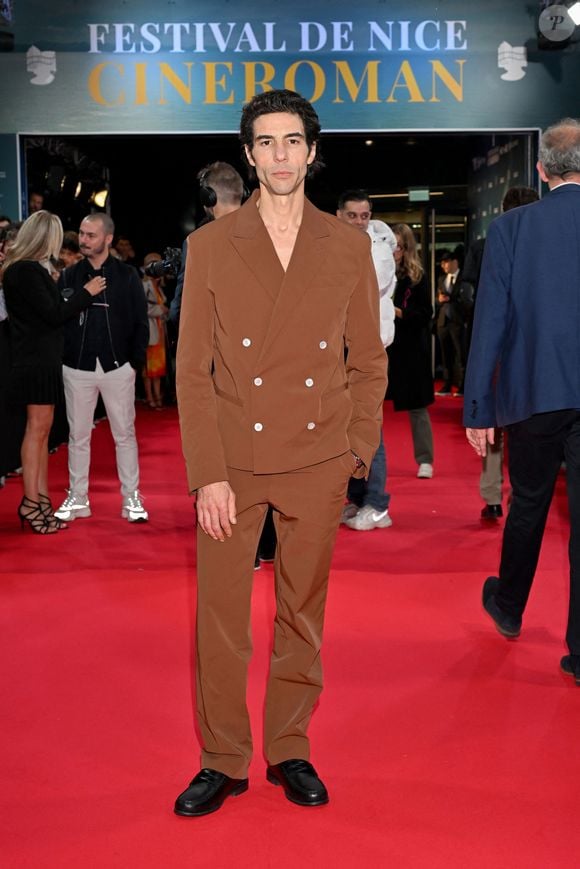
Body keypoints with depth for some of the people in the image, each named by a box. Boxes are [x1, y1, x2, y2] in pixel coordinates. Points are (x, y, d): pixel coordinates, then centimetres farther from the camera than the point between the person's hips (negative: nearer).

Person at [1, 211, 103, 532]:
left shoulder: (28, 269, 13)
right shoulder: (26, 271, -16)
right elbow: (54, 314, -17)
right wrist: (86, 292, -8)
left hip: (41, 358, 10)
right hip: (37, 360, -10)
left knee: (41, 429, 11)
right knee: (37, 427, -5)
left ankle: (41, 498, 16)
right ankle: (31, 502, 1)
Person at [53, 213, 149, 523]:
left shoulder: (127, 275, 1)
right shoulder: (69, 276, 5)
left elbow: (140, 322, 1)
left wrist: (136, 361, -4)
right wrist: (61, 358, -8)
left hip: (117, 367, -2)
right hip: (77, 368, 2)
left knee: (124, 434, 4)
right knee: (78, 435, 8)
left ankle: (131, 498, 12)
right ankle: (77, 498, 17)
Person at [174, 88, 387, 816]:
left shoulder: (349, 247, 5)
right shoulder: (209, 245, 2)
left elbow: (369, 362, 8)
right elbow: (193, 368, -2)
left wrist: (357, 454, 0)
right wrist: (207, 475, -9)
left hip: (317, 465, 1)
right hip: (232, 463, 0)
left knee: (303, 615, 10)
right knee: (220, 618, 4)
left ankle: (289, 750, 28)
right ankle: (223, 760, 21)